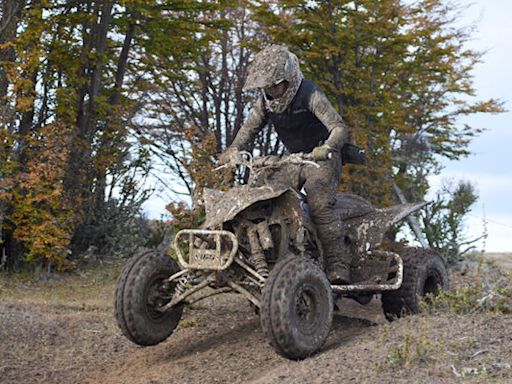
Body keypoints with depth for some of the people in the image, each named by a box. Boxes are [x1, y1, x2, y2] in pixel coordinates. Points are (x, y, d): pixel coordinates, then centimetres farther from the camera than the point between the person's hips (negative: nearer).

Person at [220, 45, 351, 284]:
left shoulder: (309, 94, -18)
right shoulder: (266, 99, 3)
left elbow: (339, 128, -24)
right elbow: (251, 125, 16)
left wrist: (326, 147, -44)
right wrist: (233, 150, -2)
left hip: (322, 158, -7)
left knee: (319, 203, -30)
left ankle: (338, 267, -29)